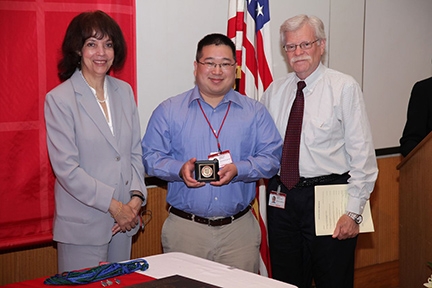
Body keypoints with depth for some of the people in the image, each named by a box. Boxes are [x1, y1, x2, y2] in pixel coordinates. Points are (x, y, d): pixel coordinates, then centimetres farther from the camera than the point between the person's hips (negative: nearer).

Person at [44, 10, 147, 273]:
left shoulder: (124, 91, 8)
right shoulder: (59, 99, -9)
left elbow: (136, 152, 10)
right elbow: (66, 169, -14)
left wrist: (136, 198, -5)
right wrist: (113, 205, -14)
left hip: (124, 220, 5)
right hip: (83, 225, -5)